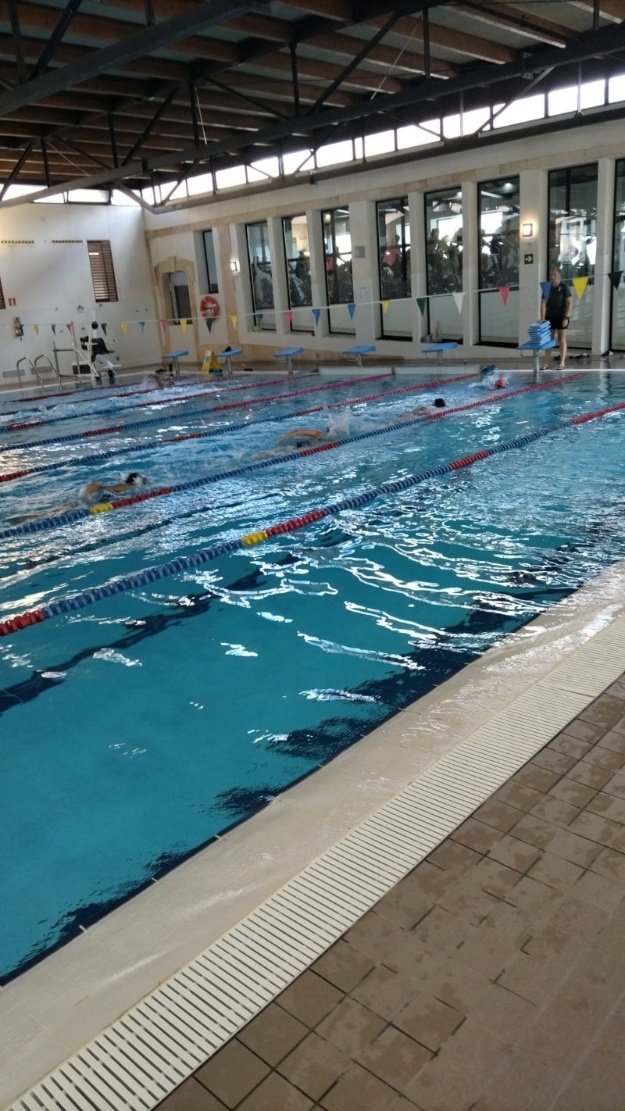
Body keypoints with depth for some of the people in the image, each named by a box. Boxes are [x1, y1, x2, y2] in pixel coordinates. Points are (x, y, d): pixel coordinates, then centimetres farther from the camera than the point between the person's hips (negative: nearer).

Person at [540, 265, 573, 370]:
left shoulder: (564, 286, -9)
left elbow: (570, 303, -11)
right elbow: (543, 303, -4)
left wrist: (566, 317, -19)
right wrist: (542, 318, -14)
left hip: (561, 316, -3)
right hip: (550, 316, 4)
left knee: (562, 339, -2)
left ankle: (562, 363, -2)